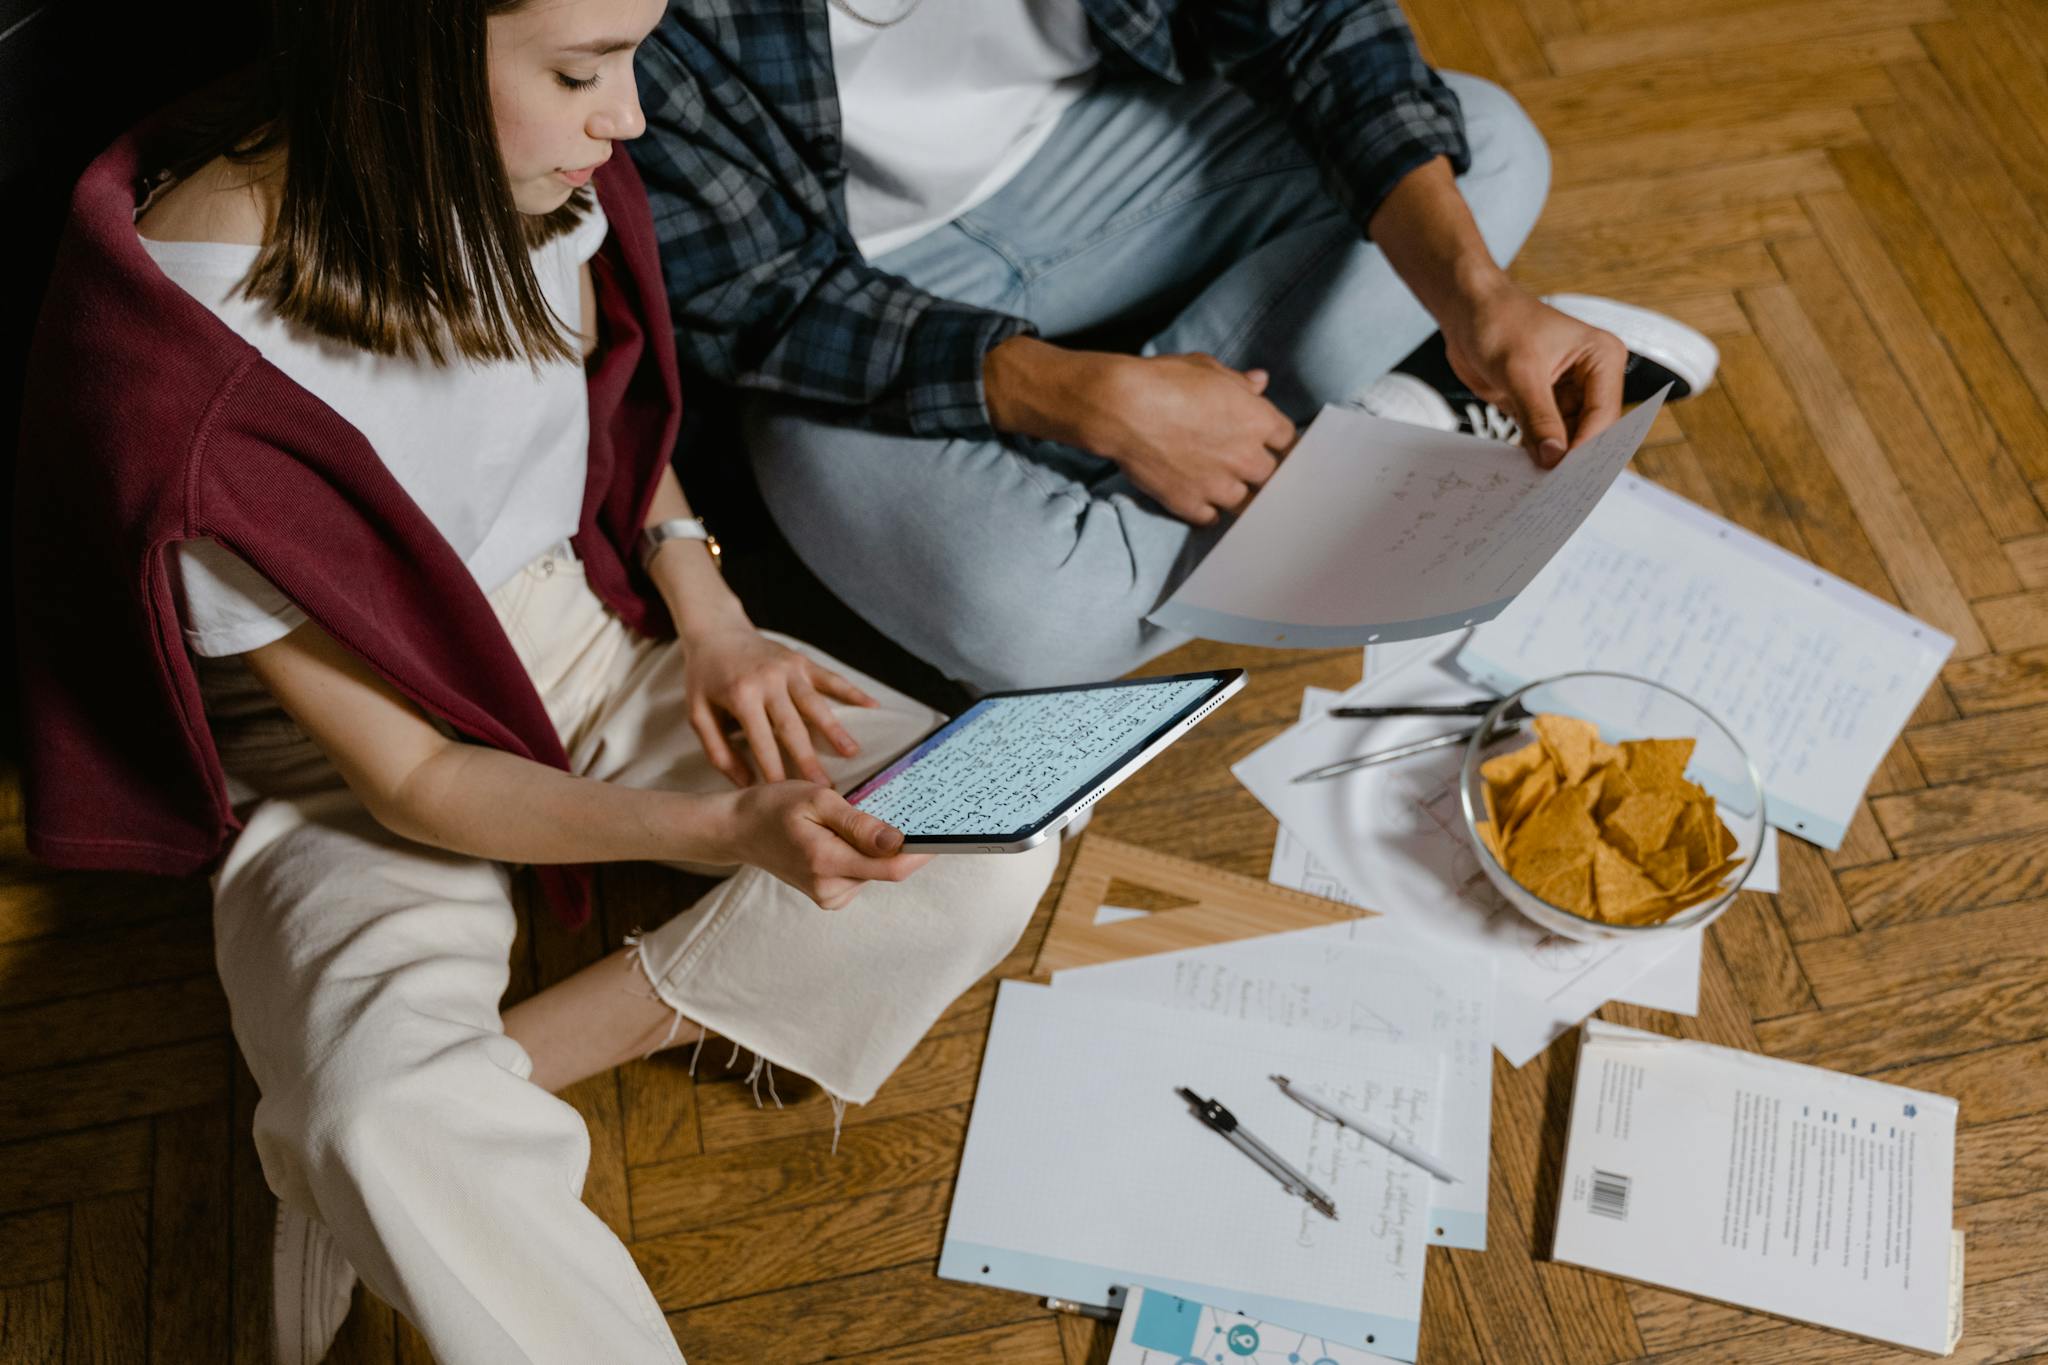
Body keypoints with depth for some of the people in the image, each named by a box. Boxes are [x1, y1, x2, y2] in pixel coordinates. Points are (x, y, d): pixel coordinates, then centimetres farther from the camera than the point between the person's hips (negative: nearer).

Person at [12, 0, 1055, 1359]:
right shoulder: (190, 363, -27)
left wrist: (706, 611, -6)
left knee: (994, 849, -14)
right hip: (356, 772, -5)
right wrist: (722, 825, -34)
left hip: (591, 638, 6)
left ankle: (497, 1071, -13)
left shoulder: (531, 169, -10)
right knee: (397, 1137, -36)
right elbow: (404, 776, -20)